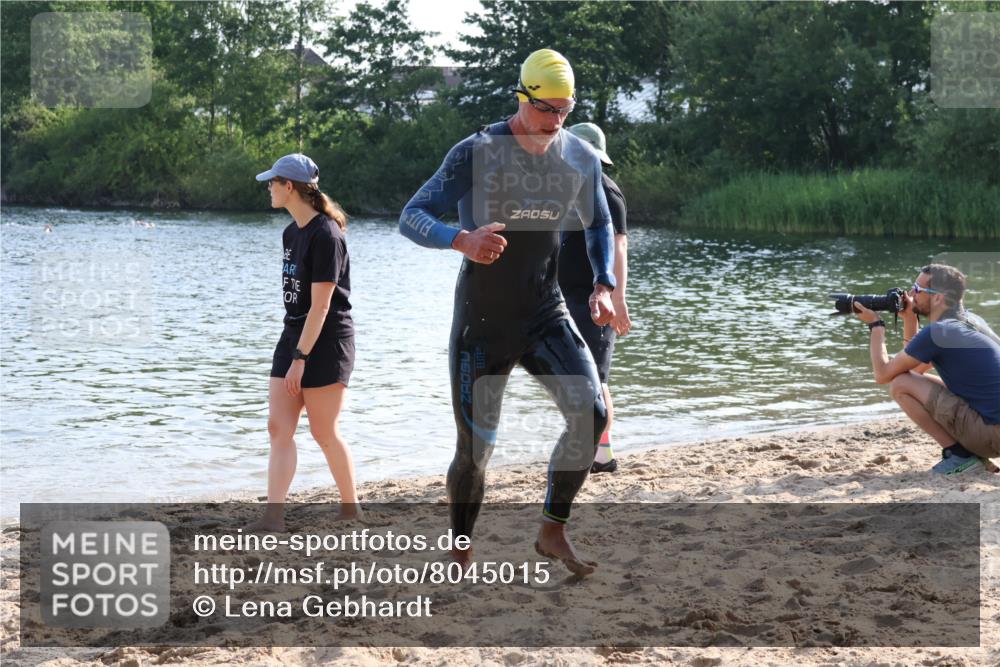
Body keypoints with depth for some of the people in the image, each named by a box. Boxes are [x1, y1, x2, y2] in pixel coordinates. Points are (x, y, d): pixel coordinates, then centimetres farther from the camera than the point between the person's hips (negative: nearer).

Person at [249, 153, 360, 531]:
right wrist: (292, 353, 15)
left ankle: (351, 508, 18)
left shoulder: (325, 235, -16)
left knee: (325, 432, 1)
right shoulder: (291, 233, 12)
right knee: (278, 427, -2)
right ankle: (274, 516, -5)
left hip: (326, 343, -9)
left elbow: (320, 306, -19)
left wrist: (300, 359, -20)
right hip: (294, 336, 9)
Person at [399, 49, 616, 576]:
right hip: (482, 322, -3)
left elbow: (599, 226, 18)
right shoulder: (476, 153, -14)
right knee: (475, 448, 1)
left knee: (590, 413, -17)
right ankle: (459, 555, 23)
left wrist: (604, 285, 1)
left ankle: (552, 532, -1)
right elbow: (411, 218, -16)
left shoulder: (580, 159, 0)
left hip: (545, 316, 4)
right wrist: (463, 240, -36)